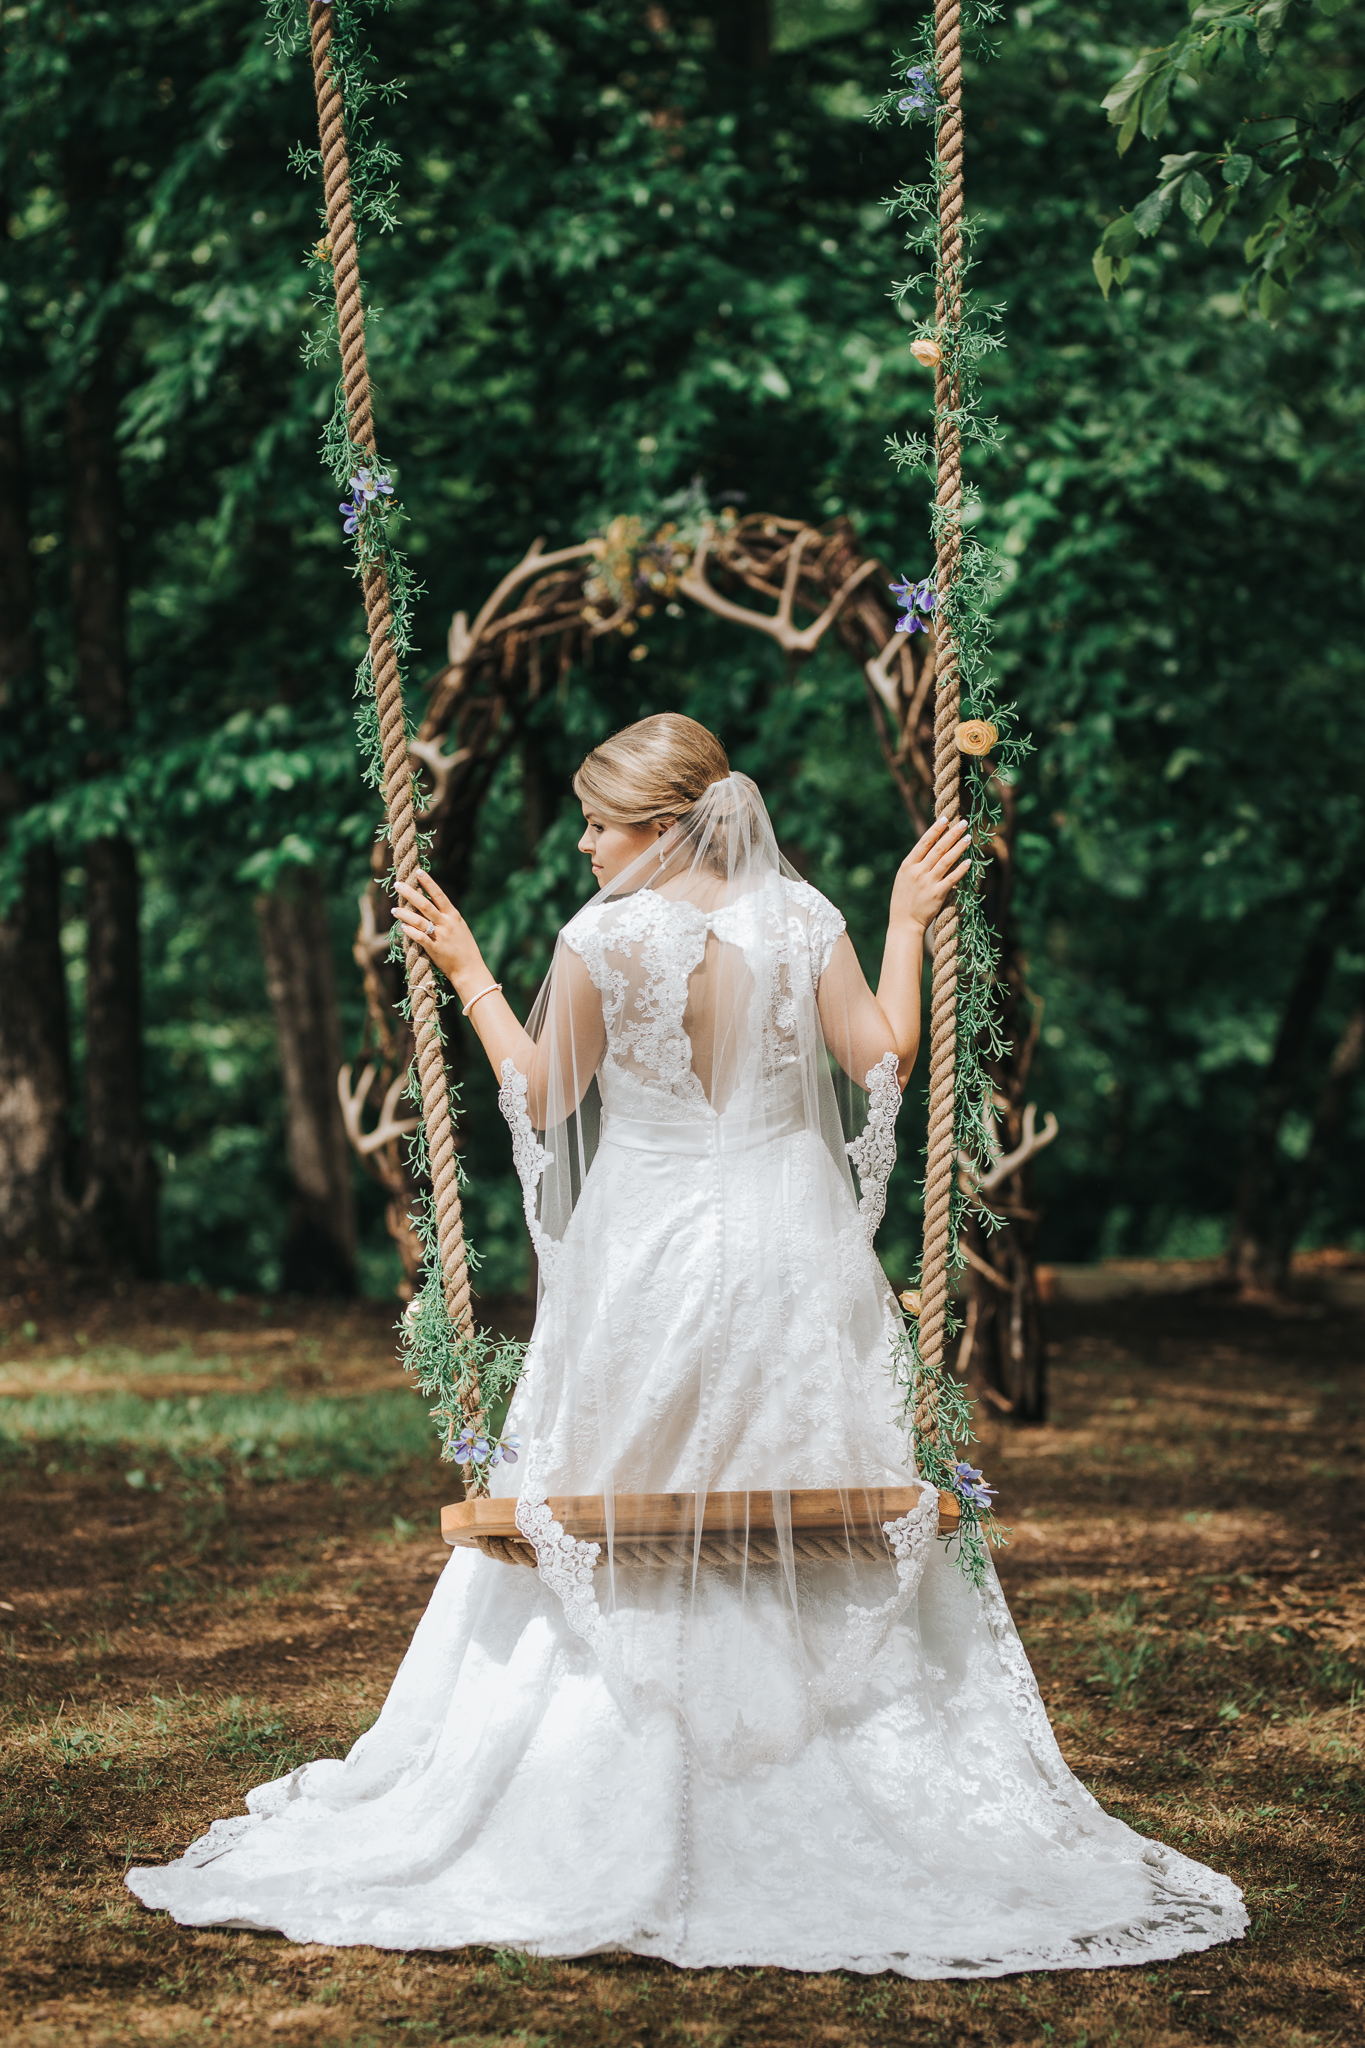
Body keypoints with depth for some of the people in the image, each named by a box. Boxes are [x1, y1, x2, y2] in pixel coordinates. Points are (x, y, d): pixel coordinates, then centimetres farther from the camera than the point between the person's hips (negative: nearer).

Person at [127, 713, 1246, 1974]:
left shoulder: (602, 939, -12)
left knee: (602, 1539, 11)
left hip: (646, 1259, -2)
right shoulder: (802, 919, -4)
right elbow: (885, 1060, -3)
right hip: (792, 1257, 2)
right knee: (816, 1542, 12)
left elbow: (542, 1102, -2)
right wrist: (908, 925, 8)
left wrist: (468, 973, 7)